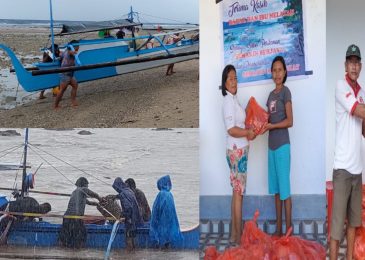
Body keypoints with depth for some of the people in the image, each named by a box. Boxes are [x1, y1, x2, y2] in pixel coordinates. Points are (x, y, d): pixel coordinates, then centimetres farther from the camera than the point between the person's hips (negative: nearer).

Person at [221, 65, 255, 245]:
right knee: (239, 193, -6)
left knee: (236, 192, 12)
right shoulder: (229, 101, -16)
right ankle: (238, 236, -2)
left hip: (238, 150, 10)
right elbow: (231, 129, -23)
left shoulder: (233, 100, 14)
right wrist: (248, 132, -15)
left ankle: (234, 234, 17)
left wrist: (247, 132, 8)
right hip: (237, 151, -10)